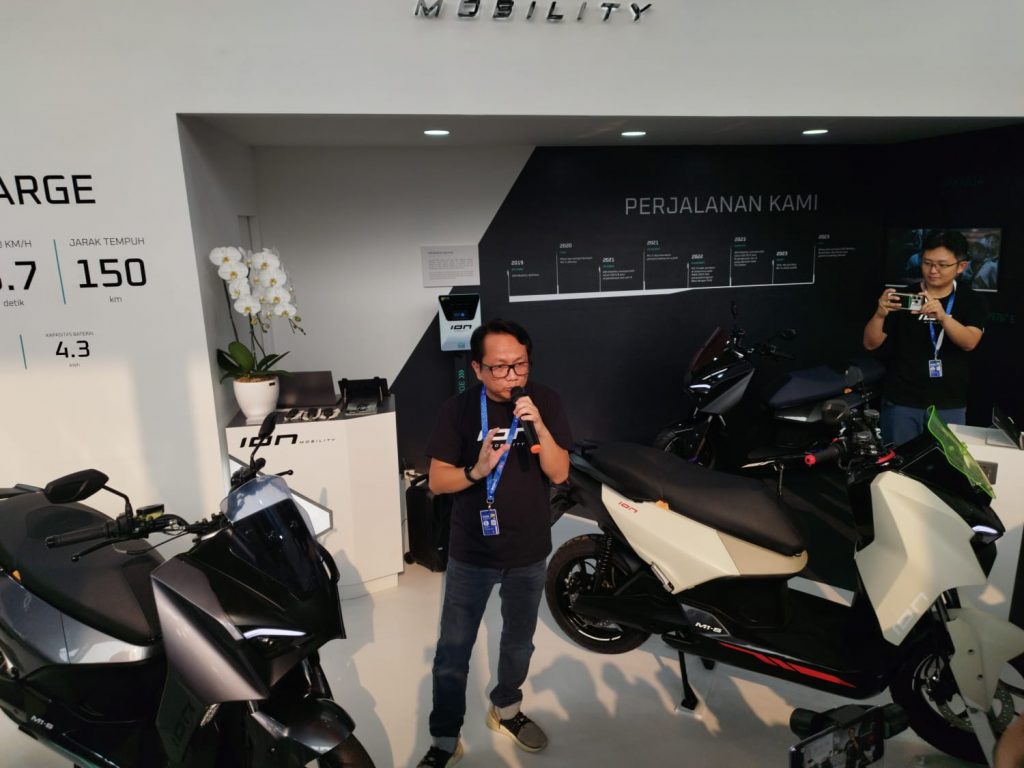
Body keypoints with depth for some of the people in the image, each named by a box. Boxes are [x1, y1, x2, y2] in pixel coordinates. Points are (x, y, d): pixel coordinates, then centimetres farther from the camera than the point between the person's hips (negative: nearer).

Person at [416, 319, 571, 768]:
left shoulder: (545, 402, -10)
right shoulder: (458, 410, -13)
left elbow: (559, 474, -14)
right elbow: (436, 482, -12)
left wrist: (539, 426, -30)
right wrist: (476, 471, -31)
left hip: (529, 552, 2)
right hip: (471, 553, -2)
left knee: (519, 641, 22)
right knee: (453, 651, 8)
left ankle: (505, 709, 49)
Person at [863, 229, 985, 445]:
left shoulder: (970, 301, 2)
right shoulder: (904, 296, -1)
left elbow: (969, 342, -17)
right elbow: (871, 343, -6)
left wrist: (942, 316, -35)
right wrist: (880, 314, -25)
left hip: (949, 405, 1)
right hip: (901, 402, 0)